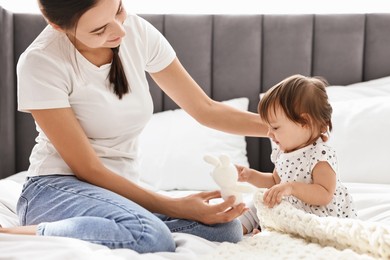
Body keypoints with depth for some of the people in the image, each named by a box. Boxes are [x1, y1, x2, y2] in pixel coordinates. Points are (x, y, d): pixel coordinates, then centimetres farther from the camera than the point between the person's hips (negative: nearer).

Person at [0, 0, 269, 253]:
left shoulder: (139, 32, -3)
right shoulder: (40, 62, -17)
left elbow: (206, 109, 7)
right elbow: (88, 169, -15)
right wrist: (175, 207, -19)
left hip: (122, 190, 6)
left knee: (225, 229, -20)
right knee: (149, 236, -36)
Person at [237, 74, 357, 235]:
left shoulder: (321, 155, -22)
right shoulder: (282, 152, 5)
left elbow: (325, 195, -30)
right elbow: (276, 181, 23)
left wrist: (291, 187, -40)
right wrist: (251, 175, 7)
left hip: (323, 217, -9)